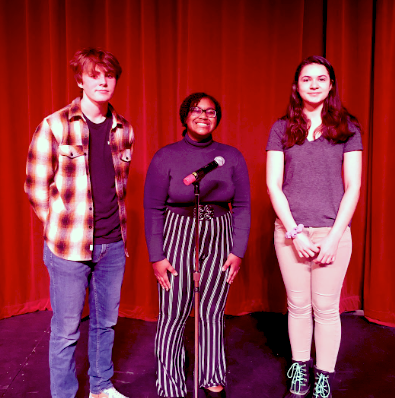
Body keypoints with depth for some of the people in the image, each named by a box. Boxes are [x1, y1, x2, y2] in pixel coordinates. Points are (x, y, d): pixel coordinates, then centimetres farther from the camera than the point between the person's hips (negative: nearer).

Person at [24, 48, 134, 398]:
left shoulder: (123, 130, 6)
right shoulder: (54, 126, -7)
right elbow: (36, 186, -2)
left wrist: (119, 229, 11)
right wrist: (62, 227, -1)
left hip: (113, 244, 4)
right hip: (69, 247, -4)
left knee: (106, 322, 17)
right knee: (66, 329, 8)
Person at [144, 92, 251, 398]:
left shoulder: (232, 157, 2)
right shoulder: (166, 157, -4)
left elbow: (242, 206, 4)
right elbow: (153, 209, -4)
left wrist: (238, 251, 0)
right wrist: (156, 256, -7)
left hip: (219, 239, 2)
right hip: (178, 238, -2)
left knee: (213, 313, 11)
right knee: (173, 316, 4)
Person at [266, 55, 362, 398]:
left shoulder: (347, 128, 3)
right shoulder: (282, 129, 4)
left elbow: (353, 187, -1)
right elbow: (273, 184, -1)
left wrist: (333, 237, -9)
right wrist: (294, 232, -9)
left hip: (333, 231, -1)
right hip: (290, 231, 1)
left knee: (326, 308, 7)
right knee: (298, 305, 11)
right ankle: (299, 370, 30)